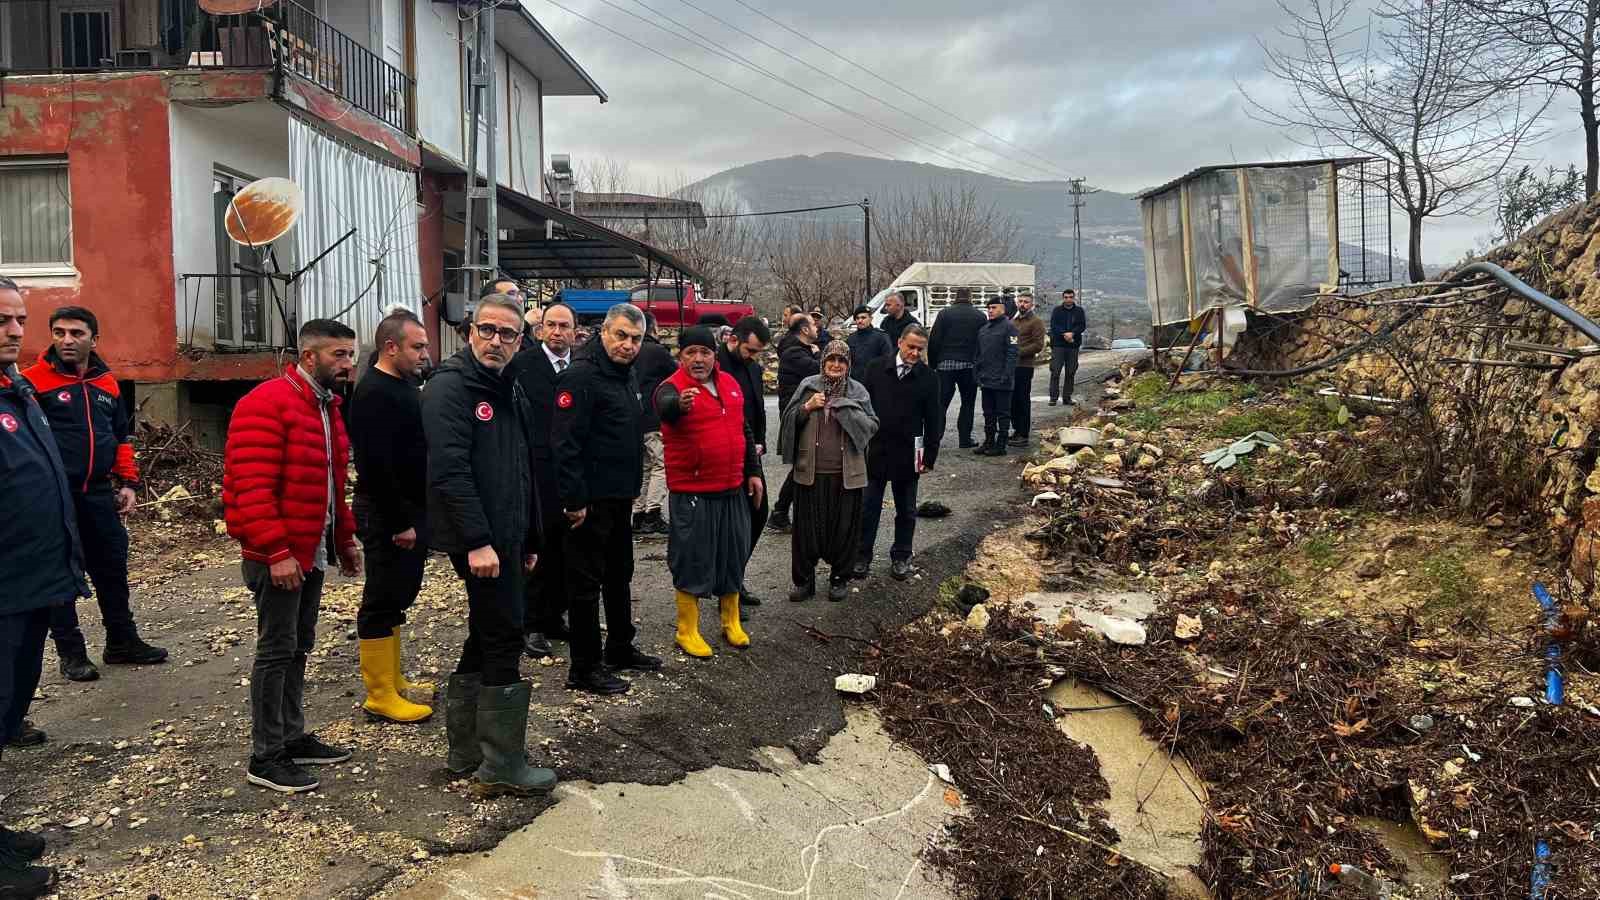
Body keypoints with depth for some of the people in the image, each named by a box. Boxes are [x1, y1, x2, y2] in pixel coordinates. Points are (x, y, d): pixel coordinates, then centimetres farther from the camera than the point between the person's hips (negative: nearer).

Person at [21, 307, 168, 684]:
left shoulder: (107, 383, 11)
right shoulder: (33, 381, -8)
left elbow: (122, 437, 19)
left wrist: (128, 482, 12)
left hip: (99, 494, 5)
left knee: (113, 569, 12)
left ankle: (123, 642, 24)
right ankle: (71, 653, 15)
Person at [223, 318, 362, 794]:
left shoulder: (325, 406, 14)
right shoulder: (267, 405, -16)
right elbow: (252, 487, -22)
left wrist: (344, 539, 21)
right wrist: (276, 552, -25)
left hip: (313, 552, 9)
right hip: (278, 555, -9)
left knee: (298, 647, 16)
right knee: (277, 650, -2)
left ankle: (293, 737, 27)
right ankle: (266, 757, 8)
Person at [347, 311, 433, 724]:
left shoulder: (406, 383, 12)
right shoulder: (374, 394, -18)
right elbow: (377, 466, -23)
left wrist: (416, 517, 16)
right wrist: (401, 522, -22)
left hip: (411, 511, 10)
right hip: (388, 517, -10)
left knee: (398, 596, 16)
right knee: (382, 601, -2)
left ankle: (393, 680, 28)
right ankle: (380, 695, 5)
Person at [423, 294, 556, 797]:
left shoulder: (512, 394, 16)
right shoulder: (450, 387, -12)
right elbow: (450, 469, -21)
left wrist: (529, 539, 22)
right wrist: (478, 541, -25)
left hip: (506, 537, 10)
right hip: (480, 540, -10)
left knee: (485, 641, 15)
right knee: (504, 640, -6)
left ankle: (465, 751, 26)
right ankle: (501, 766, 3)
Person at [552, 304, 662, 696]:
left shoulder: (626, 375, 12)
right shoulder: (582, 376, -17)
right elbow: (564, 443, -23)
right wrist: (575, 499, -24)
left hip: (620, 497, 10)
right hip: (591, 500, -10)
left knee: (620, 575, 19)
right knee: (586, 582, -1)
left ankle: (620, 648, 34)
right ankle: (584, 669, 8)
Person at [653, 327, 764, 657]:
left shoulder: (730, 383, 8)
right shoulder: (672, 387, -12)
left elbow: (744, 431, 18)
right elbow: (665, 407, -38)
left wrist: (753, 472, 16)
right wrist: (679, 405, -60)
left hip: (732, 488, 6)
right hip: (692, 491, -6)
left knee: (734, 555, 16)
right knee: (691, 559, 2)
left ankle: (731, 623, 33)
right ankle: (687, 631, 17)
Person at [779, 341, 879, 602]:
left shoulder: (858, 392, 6)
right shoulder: (808, 386, 5)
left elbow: (872, 426, 4)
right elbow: (788, 420, 7)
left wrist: (849, 410, -10)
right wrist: (807, 407, -9)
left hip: (846, 472, 0)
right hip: (810, 470, 0)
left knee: (843, 526, 6)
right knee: (806, 526, 4)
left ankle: (839, 578, 23)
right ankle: (804, 580, 16)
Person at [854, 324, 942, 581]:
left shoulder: (928, 377, -4)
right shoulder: (876, 369, -3)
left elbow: (934, 421, -1)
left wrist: (930, 456, -3)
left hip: (908, 454, 0)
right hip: (874, 451, 0)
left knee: (906, 509, 12)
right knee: (868, 507, 7)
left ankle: (901, 557, 26)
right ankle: (862, 557, 18)